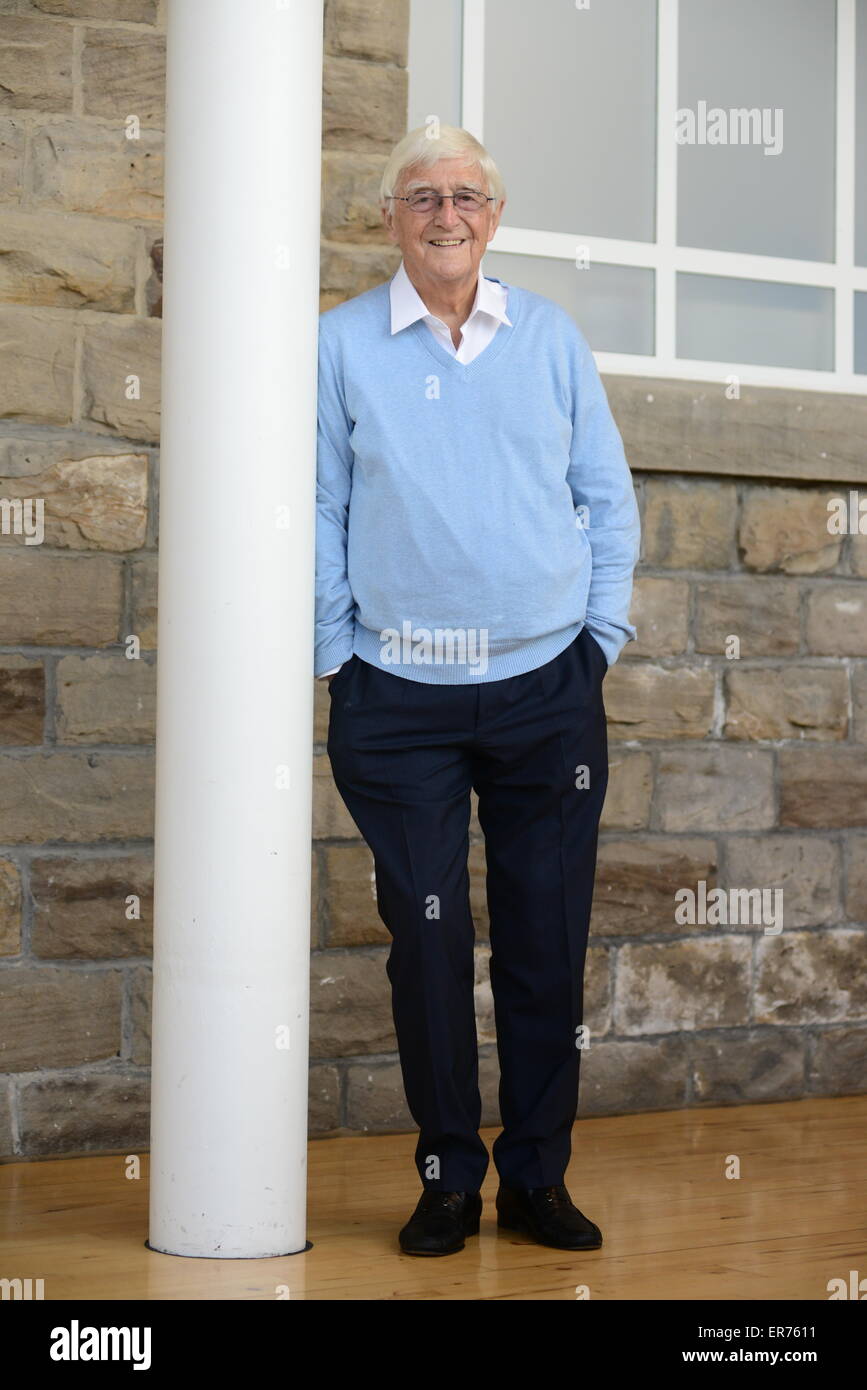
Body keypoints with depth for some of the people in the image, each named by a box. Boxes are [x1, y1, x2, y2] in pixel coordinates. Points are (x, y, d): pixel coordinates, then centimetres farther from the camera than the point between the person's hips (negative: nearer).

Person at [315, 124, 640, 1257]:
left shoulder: (551, 336, 9)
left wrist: (603, 634, 4)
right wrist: (337, 654, -2)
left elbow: (609, 497, 12)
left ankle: (539, 1177, 16)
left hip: (548, 687, 2)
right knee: (427, 939, 1)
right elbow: (316, 511, 4)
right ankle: (448, 1177, 14)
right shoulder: (342, 345, 4)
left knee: (548, 941, 4)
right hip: (400, 696, -1)